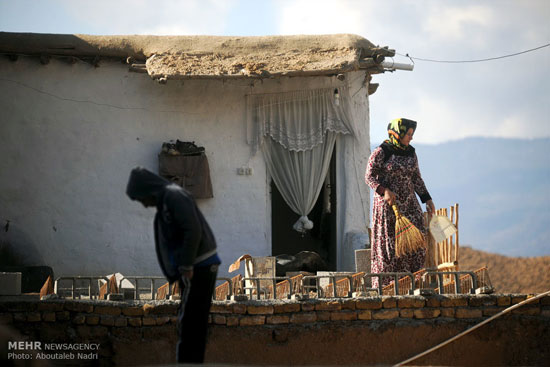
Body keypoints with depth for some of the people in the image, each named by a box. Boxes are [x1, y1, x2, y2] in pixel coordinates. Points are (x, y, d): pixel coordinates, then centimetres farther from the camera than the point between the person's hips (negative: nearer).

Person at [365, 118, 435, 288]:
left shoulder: (410, 153, 11)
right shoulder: (381, 152, -7)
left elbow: (416, 178, 17)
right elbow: (369, 177, -7)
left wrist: (427, 199, 10)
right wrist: (384, 191, -22)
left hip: (409, 204, 6)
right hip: (387, 204, -5)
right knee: (389, 242, -6)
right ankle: (385, 285, -1)